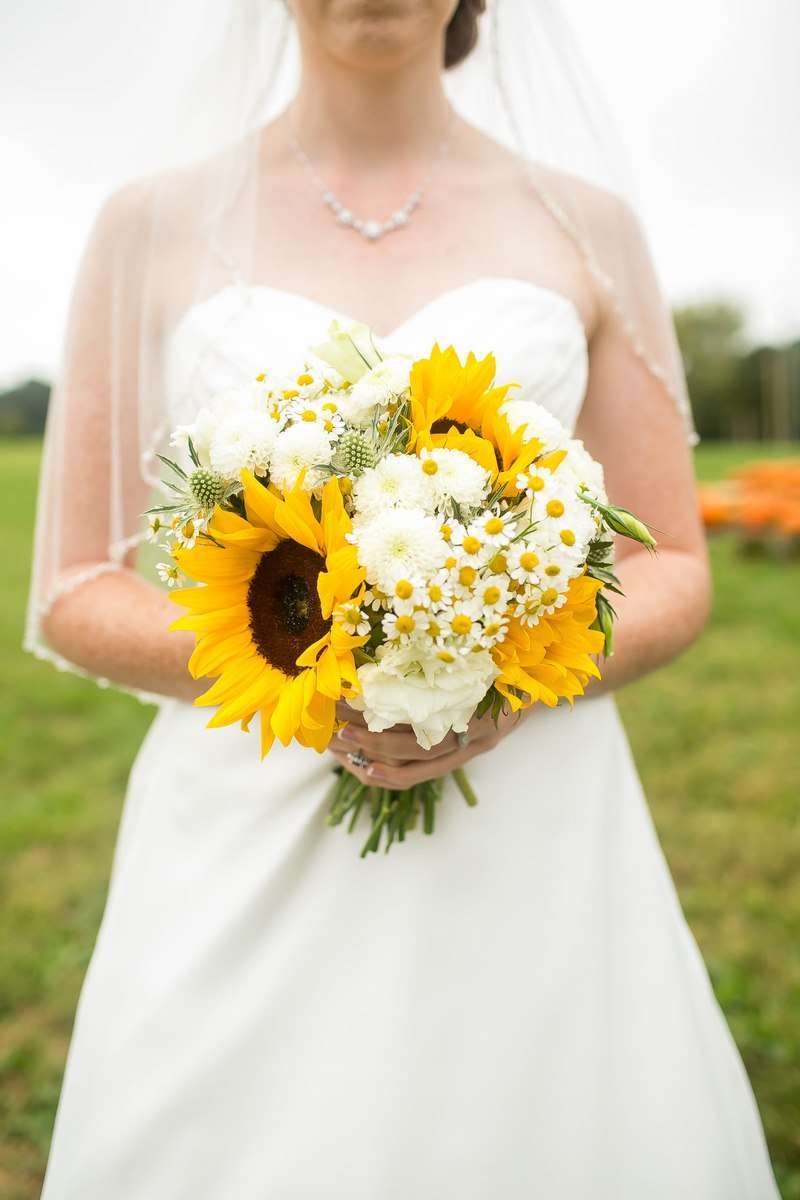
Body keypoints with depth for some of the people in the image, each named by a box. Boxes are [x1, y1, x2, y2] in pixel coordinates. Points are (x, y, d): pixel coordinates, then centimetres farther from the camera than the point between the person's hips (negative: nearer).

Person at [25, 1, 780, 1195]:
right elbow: (76, 595, 3)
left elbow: (673, 576, 6)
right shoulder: (151, 224, 4)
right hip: (248, 862, 0)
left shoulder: (588, 226, 6)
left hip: (533, 845, 1)